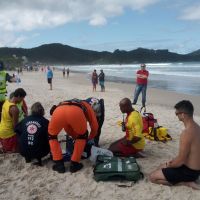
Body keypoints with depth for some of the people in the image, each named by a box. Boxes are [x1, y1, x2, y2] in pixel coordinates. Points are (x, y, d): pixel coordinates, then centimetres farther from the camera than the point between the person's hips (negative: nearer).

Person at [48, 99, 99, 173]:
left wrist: (76, 137, 63)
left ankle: (59, 164, 26)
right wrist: (90, 138, 56)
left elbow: (67, 128, 51)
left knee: (52, 136, 31)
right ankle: (74, 164, 26)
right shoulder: (86, 105, 41)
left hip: (58, 111, 3)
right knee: (83, 135, 28)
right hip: (76, 112, -2)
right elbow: (94, 126, 37)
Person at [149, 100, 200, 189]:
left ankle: (185, 182, -4)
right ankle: (187, 180, 10)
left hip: (189, 171, -9)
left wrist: (169, 165, -4)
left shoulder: (186, 133, -30)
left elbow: (180, 161, -24)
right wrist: (173, 161, 10)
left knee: (152, 177, -4)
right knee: (161, 167, 25)